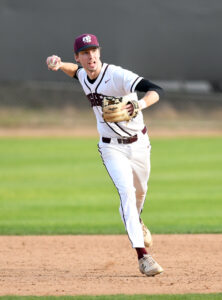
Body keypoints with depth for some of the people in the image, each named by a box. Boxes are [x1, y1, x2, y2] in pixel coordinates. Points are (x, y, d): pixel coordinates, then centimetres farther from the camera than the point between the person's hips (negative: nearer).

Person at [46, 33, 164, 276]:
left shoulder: (118, 75, -24)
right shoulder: (83, 77, -5)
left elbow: (156, 90, -36)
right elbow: (77, 70, 22)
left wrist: (140, 104, -58)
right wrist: (58, 64, -1)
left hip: (139, 144, -1)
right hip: (112, 148, 1)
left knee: (140, 191, 21)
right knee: (126, 191, -19)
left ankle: (136, 223, 57)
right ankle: (142, 255, -25)